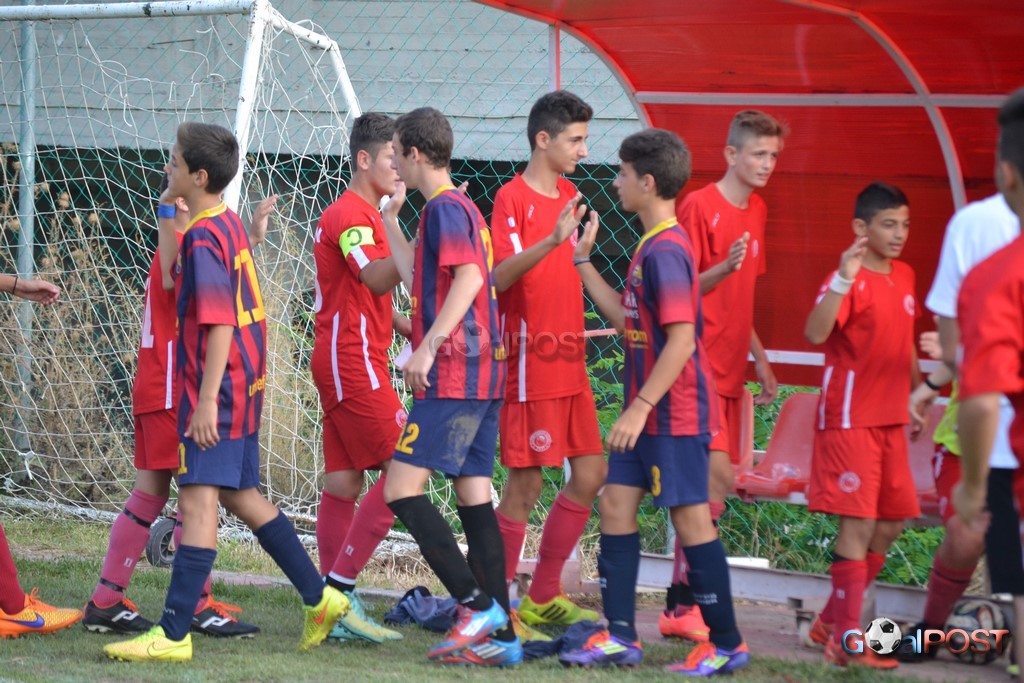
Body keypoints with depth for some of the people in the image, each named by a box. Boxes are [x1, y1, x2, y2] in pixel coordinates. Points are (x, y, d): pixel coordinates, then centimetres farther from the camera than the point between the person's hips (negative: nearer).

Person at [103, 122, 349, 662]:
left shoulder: (203, 237, -17)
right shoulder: (227, 223, 12)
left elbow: (219, 324, -24)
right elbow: (172, 280, 27)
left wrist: (206, 400, -25)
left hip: (216, 390, -11)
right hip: (243, 385, 11)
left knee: (197, 501, -12)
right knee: (241, 496, 20)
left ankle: (172, 635, -16)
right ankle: (320, 599, 26)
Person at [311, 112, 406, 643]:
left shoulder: (363, 213, 21)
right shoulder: (350, 214, -12)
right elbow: (377, 278, -28)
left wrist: (403, 325, 14)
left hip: (348, 363, 10)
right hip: (354, 363, -10)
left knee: (344, 482, 8)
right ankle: (339, 587, -13)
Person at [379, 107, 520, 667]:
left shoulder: (444, 207, -9)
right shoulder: (461, 207, 21)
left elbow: (468, 278, -24)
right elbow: (419, 279, 32)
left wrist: (429, 344, -29)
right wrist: (390, 217, 35)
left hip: (452, 374, -10)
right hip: (482, 374, 10)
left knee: (401, 489, -10)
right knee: (474, 496, 7)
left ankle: (478, 604, -15)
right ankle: (500, 636, 4)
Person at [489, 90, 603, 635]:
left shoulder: (568, 196, 14)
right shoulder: (512, 198, -11)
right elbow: (498, 277, -24)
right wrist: (551, 241, -34)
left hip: (568, 360, 8)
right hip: (530, 360, -8)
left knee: (591, 474, 7)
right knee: (526, 483, -5)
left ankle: (543, 597, 16)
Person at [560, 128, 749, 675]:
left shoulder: (665, 250, -19)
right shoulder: (652, 246, 12)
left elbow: (681, 340, -23)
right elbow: (625, 319, 18)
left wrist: (641, 407, -24)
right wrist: (584, 261, 19)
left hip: (674, 410, -10)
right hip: (647, 410, 10)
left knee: (689, 517, -4)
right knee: (615, 504, 9)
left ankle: (727, 644, 4)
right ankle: (620, 637, 12)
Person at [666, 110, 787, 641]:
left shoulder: (755, 210, 15)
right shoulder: (699, 206, -10)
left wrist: (760, 359, 21)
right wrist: (725, 266, -28)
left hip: (730, 369, 9)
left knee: (711, 485, 6)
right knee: (717, 476, -16)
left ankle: (685, 601, 9)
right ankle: (681, 606, -14)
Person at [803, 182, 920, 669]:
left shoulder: (904, 277, 11)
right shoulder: (850, 279, -14)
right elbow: (815, 333, -30)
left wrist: (917, 391, 23)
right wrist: (843, 280, -40)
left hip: (891, 419, 8)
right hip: (851, 420, -8)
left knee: (892, 523, 11)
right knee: (859, 525, -9)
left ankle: (836, 619, 25)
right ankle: (848, 643, -5)